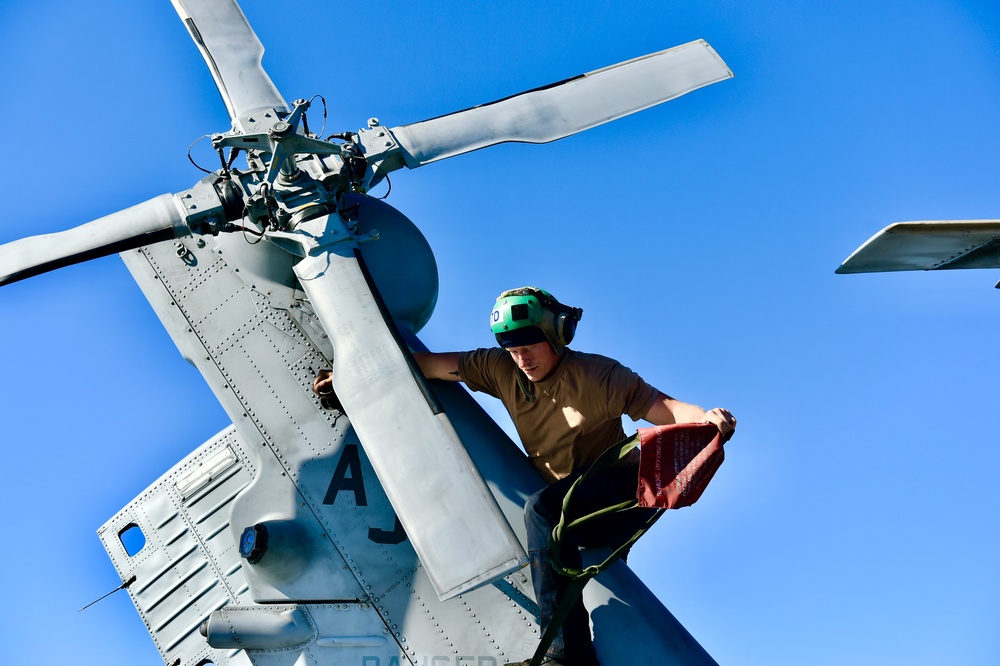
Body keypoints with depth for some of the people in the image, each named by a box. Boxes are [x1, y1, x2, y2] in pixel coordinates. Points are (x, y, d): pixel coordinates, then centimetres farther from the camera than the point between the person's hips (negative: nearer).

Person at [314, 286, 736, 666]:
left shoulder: (595, 375, -15)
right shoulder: (501, 369, -2)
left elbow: (661, 407, -20)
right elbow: (427, 364, 2)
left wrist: (707, 417, -42)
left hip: (622, 493, -8)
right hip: (568, 506, 8)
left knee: (542, 509, -30)